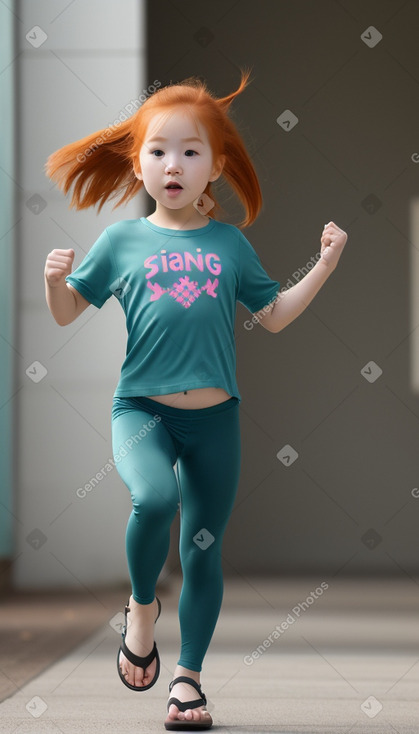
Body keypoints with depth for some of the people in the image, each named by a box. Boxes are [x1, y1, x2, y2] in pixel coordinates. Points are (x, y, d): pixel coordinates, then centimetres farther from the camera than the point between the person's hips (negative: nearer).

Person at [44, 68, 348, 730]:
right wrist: (56, 279, -13)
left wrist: (324, 267, 4)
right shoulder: (122, 241, 2)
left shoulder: (229, 243, 6)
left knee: (204, 550, 6)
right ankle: (142, 605, -2)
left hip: (215, 416, 2)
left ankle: (188, 675, 21)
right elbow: (68, 313, 8)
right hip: (142, 409, -2)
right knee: (154, 497, -30)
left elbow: (274, 316, 15)